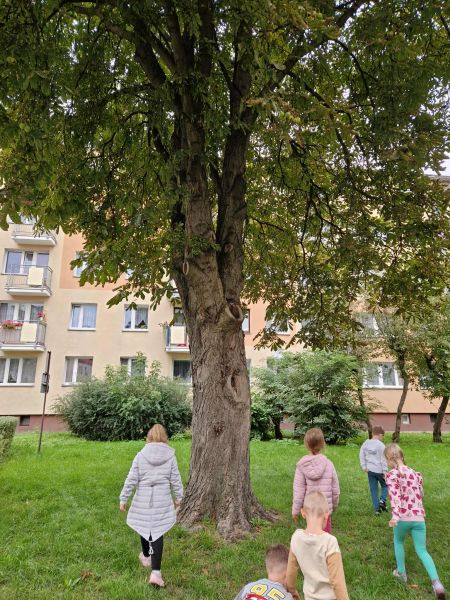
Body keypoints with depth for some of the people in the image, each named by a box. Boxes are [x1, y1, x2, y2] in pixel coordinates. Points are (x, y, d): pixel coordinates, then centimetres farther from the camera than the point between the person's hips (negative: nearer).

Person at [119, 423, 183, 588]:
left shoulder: (141, 455, -7)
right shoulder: (170, 455, -5)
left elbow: (131, 479, -6)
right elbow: (175, 479, 2)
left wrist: (123, 498, 3)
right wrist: (178, 496, 15)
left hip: (143, 499, 1)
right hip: (162, 500, 0)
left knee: (144, 527, 21)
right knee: (158, 532, 4)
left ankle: (146, 557, 44)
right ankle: (155, 572, -2)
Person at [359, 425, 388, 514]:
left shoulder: (366, 443, 2)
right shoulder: (381, 445, -14)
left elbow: (361, 456, 6)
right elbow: (383, 460, -13)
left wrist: (364, 467, 11)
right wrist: (385, 472, -6)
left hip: (370, 470, 4)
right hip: (379, 470, -4)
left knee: (373, 489, 11)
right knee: (385, 486, 20)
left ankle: (377, 509, 13)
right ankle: (382, 500, 0)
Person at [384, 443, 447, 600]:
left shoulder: (391, 475, -6)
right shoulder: (415, 473, 11)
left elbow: (394, 496, -21)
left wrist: (395, 516, -31)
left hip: (403, 517, -3)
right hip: (419, 518, 4)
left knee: (398, 541, 25)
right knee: (422, 550, 14)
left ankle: (401, 573, 33)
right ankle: (436, 582, -4)